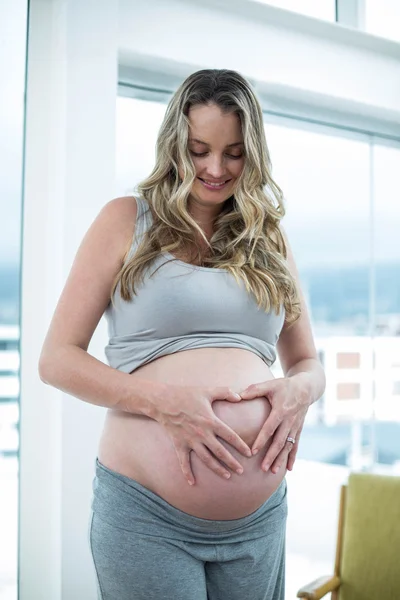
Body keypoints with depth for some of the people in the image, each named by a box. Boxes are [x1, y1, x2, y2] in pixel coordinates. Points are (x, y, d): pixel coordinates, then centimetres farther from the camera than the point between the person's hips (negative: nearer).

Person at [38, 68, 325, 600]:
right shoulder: (127, 219, 0)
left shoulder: (269, 238, 12)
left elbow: (308, 363, 16)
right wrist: (162, 401, -19)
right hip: (145, 513, -4)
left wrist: (299, 391, -8)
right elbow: (56, 359, -4)